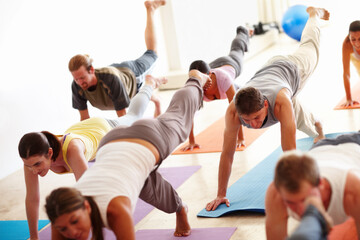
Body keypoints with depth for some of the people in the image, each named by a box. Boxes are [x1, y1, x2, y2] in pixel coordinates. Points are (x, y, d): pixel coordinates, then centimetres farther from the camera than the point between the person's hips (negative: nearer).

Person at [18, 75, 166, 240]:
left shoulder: (71, 150, -56)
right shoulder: (32, 155, -40)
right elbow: (32, 198, -30)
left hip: (106, 130, -3)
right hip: (80, 129, 3)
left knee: (133, 117, 33)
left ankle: (150, 83, 66)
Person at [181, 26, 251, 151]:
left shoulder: (223, 77, -55)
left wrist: (241, 139, -53)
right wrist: (191, 142, -42)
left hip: (231, 65, -1)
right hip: (214, 65, 1)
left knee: (236, 51, 35)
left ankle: (243, 32, 70)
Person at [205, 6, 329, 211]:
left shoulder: (280, 103, -54)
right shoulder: (233, 111, -44)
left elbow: (289, 150, -54)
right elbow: (227, 153, -37)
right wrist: (221, 195, -35)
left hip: (293, 69, -2)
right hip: (267, 69, 2)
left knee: (309, 46, 32)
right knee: (301, 120, 26)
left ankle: (315, 14, 64)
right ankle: (317, 130, 63)